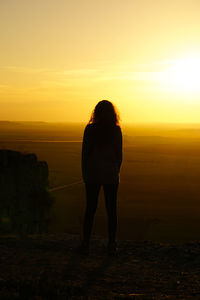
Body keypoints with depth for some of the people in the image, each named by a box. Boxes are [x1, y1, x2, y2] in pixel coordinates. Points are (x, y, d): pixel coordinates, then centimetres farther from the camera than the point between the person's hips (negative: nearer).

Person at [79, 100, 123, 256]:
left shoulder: (90, 129, -5)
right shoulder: (116, 130, -3)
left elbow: (85, 153, -3)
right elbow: (119, 155, 0)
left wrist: (84, 173, 7)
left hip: (93, 173, 0)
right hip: (111, 173, 0)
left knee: (90, 208, 9)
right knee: (111, 209, 7)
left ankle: (86, 244, 12)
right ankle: (112, 245, 10)